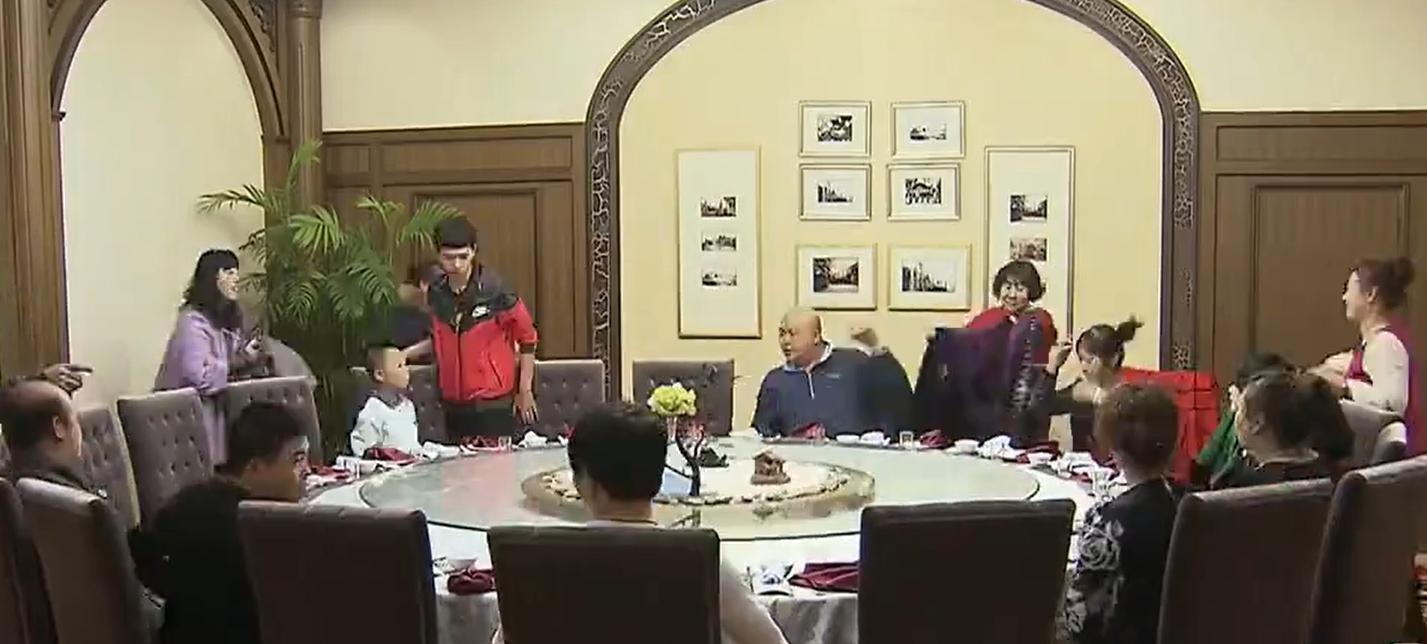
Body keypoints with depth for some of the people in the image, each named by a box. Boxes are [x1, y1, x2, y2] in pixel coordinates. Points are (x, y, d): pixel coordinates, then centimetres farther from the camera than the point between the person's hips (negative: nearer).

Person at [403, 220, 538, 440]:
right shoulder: (436, 292, 4)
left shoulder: (494, 290, -12)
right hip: (453, 405, 5)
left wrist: (525, 392, -1)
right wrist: (404, 353, 7)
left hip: (493, 404, -5)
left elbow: (527, 337, -3)